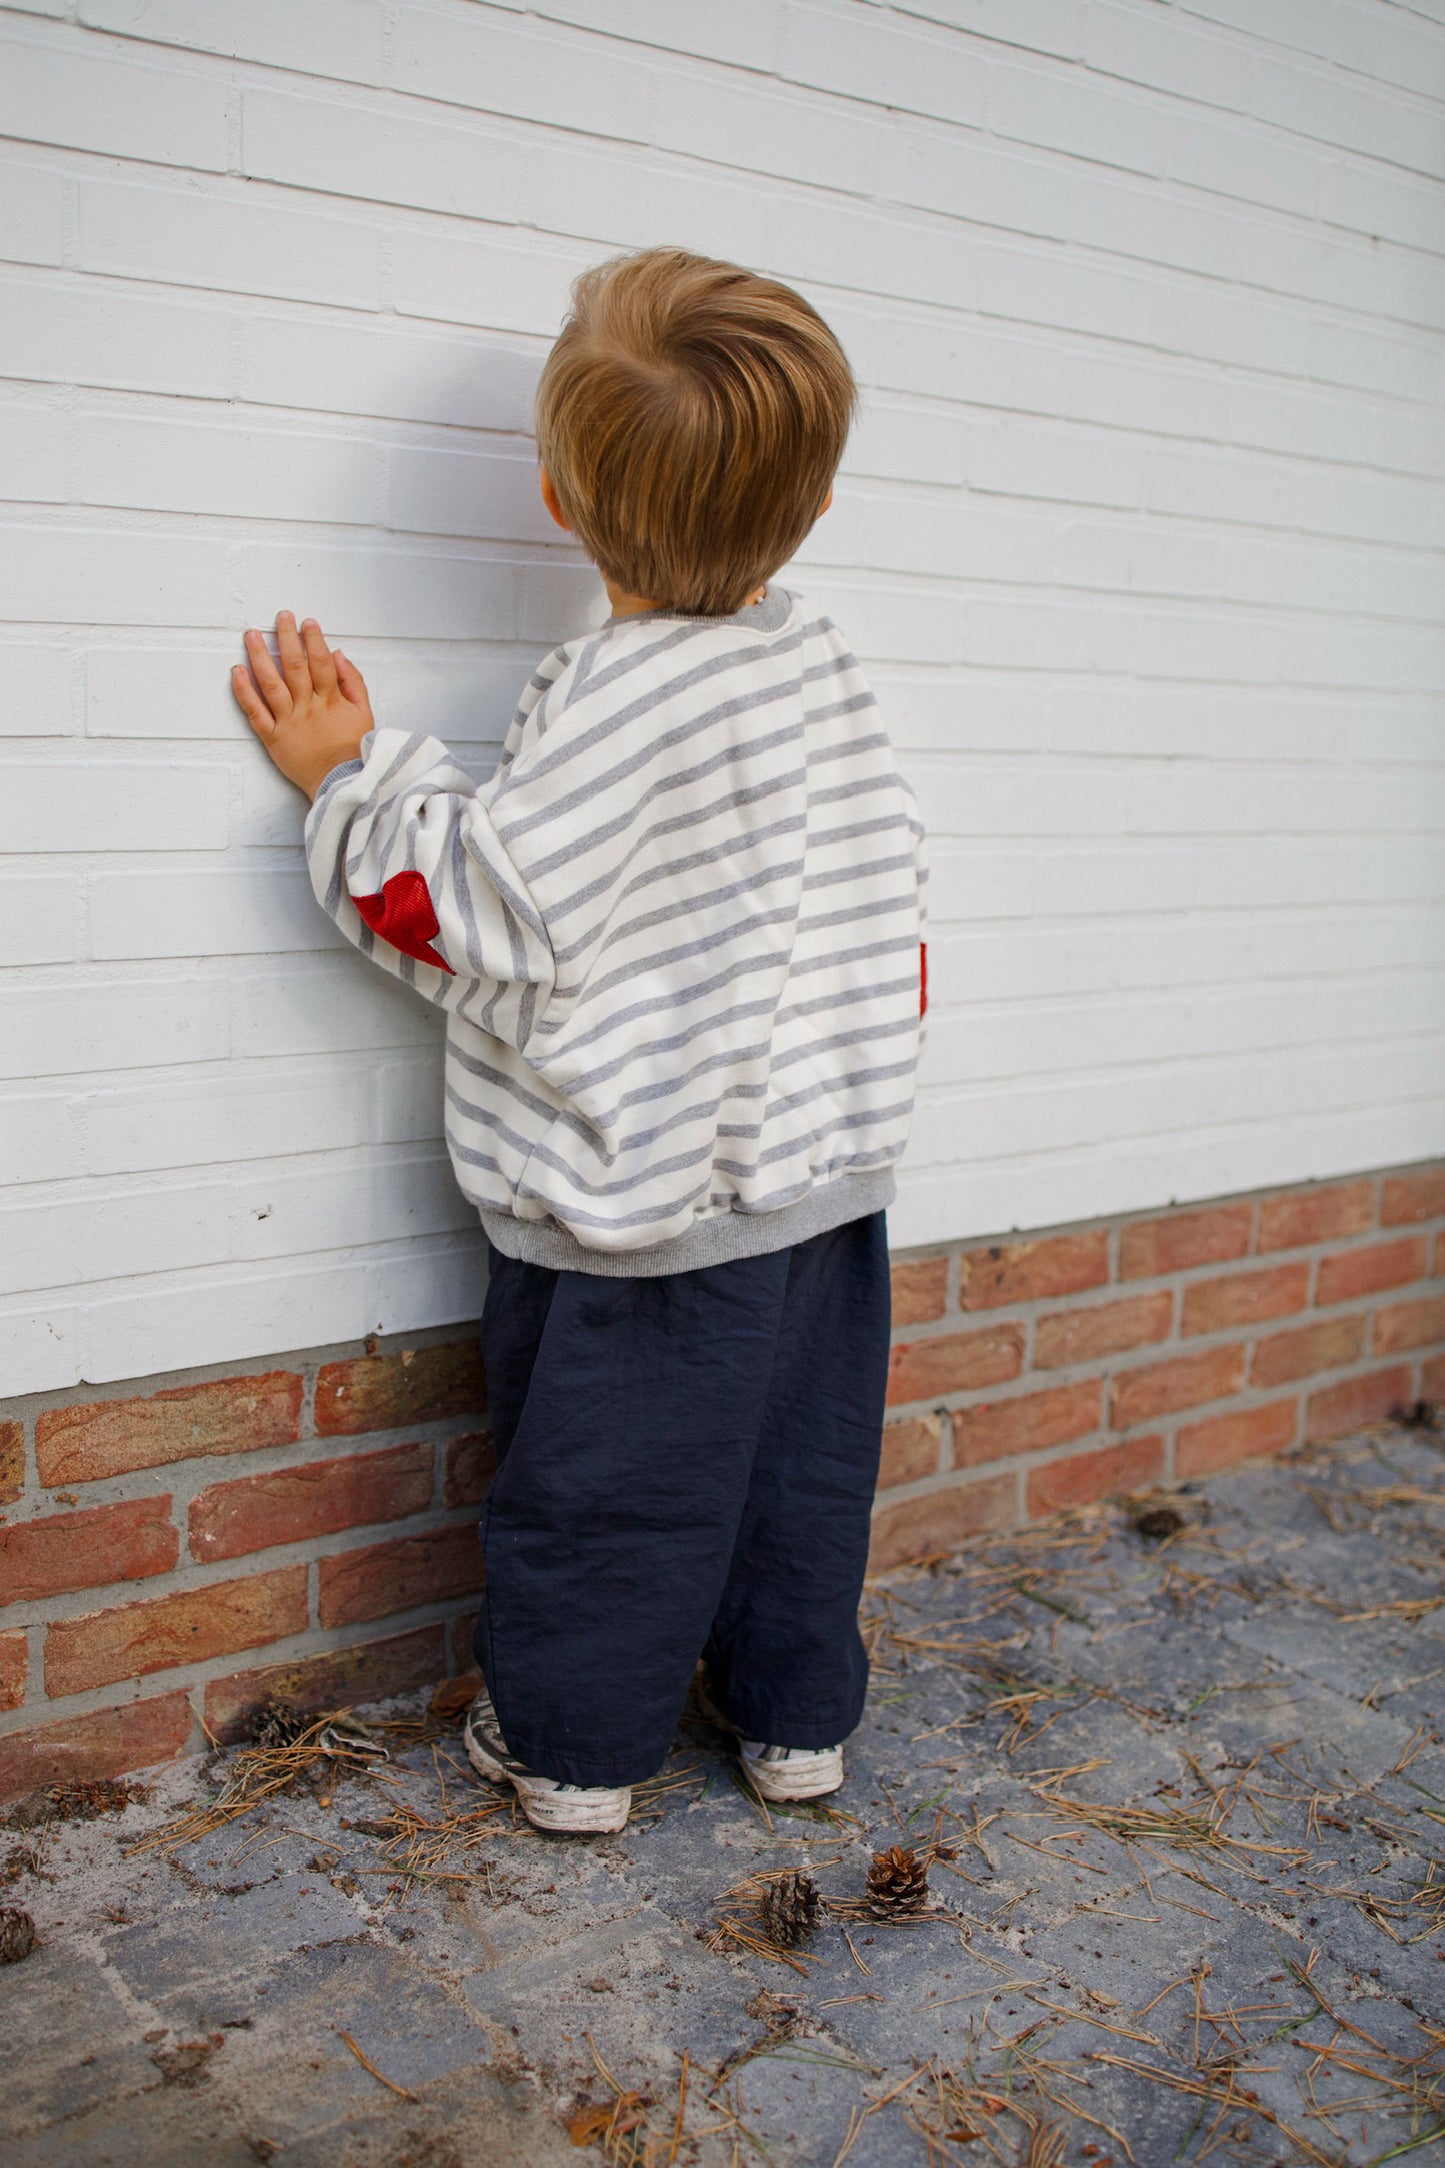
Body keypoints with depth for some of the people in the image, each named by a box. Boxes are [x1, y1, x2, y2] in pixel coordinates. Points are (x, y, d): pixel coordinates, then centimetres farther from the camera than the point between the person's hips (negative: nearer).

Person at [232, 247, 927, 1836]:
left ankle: (574, 1746, 27)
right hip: (831, 1169, 7)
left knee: (611, 1477, 10)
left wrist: (349, 778, -4)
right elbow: (888, 890, 9)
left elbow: (465, 915, -17)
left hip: (650, 1206, -7)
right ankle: (797, 1717, 35)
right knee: (803, 1456, 19)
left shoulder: (608, 706, -22)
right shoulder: (821, 663, 0)